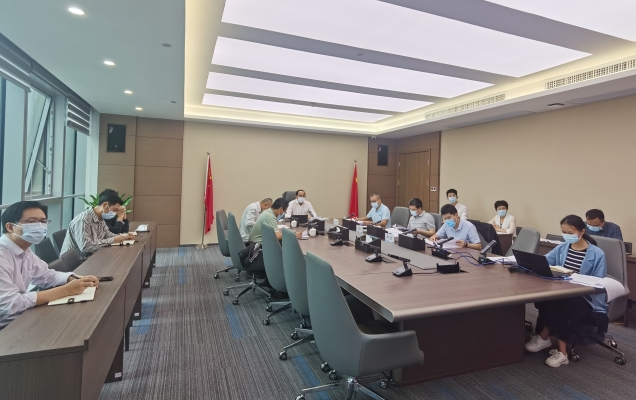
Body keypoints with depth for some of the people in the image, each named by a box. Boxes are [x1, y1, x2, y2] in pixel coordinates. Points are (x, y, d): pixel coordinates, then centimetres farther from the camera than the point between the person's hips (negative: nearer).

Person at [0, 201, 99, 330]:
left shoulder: (24, 251, 4)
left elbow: (48, 275, 14)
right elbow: (11, 304, -28)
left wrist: (75, 279, -5)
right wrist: (66, 290, -26)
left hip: (19, 319, 8)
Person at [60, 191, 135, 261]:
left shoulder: (100, 218, 2)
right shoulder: (82, 220, -24)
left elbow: (106, 234, 18)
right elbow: (85, 247, -32)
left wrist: (122, 236, -1)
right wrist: (112, 240, -25)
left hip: (89, 258, 8)